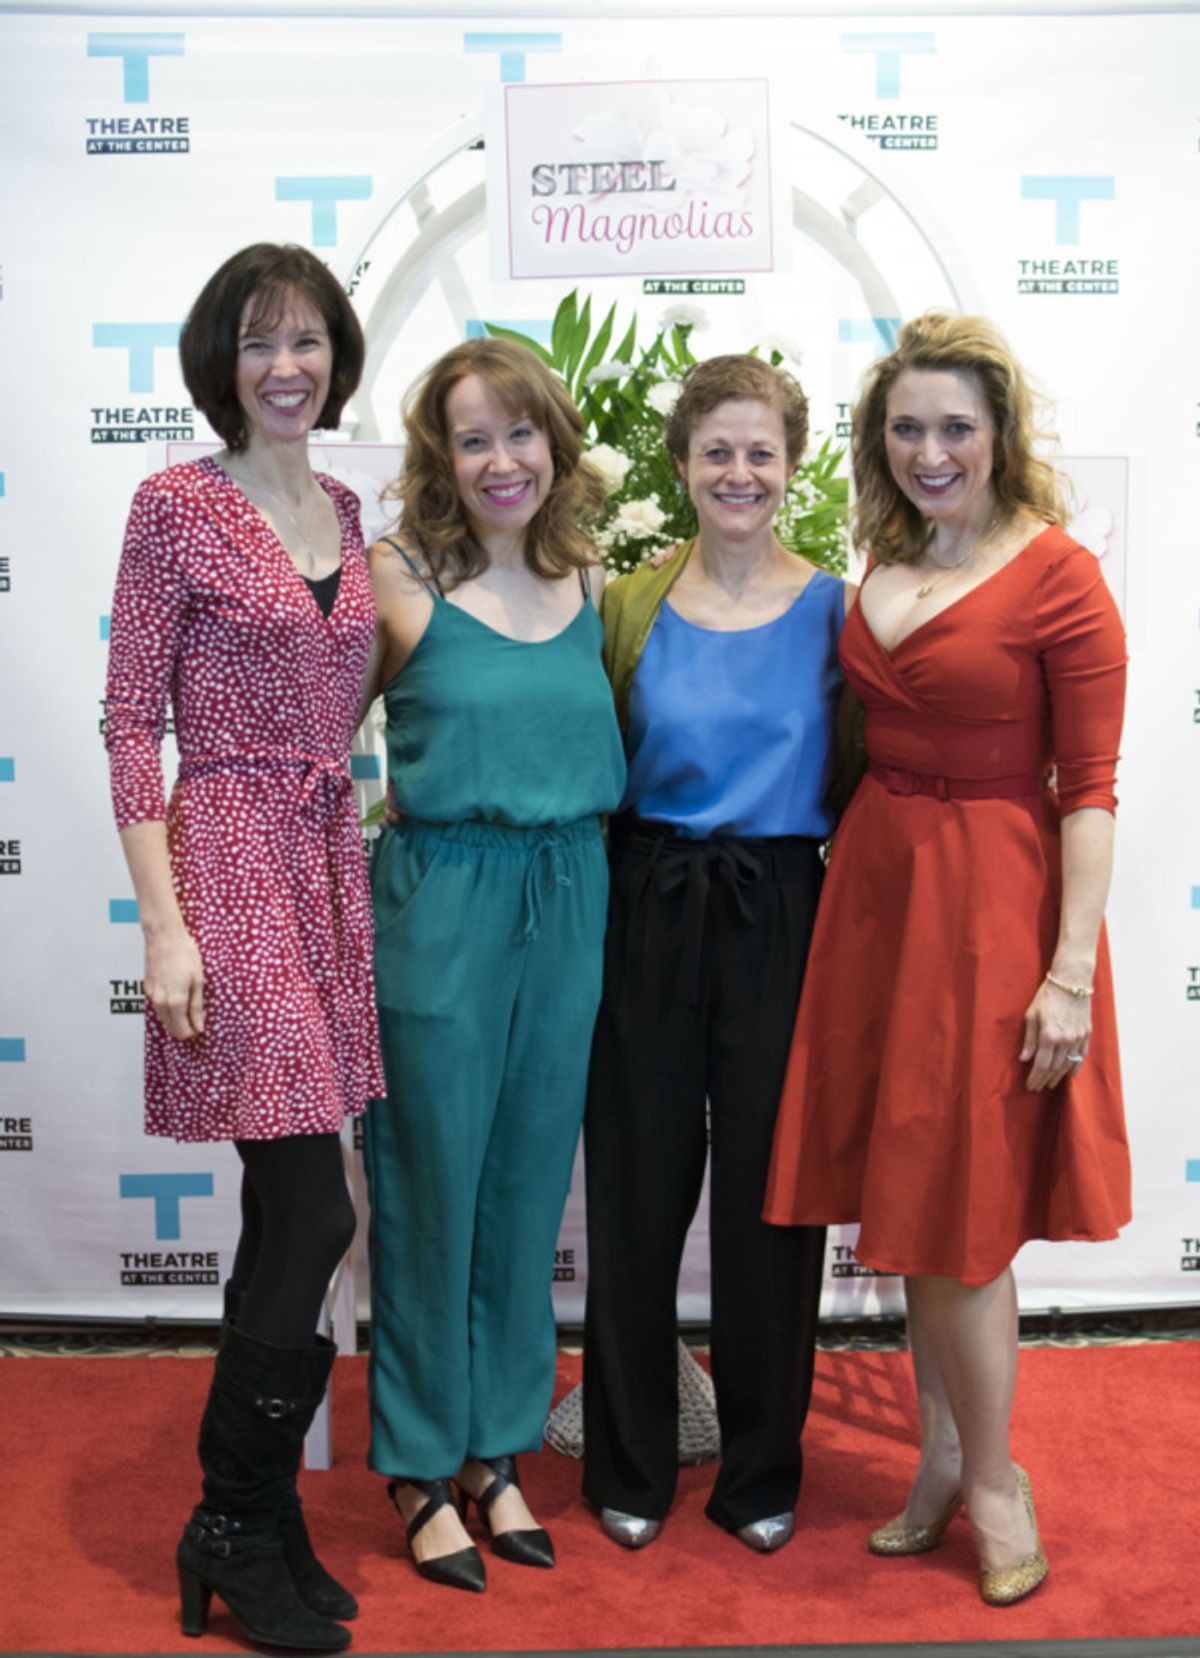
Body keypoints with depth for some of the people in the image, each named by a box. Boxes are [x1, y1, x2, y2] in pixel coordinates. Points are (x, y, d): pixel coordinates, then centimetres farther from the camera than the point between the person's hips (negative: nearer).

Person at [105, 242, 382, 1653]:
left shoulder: (344, 512, 14)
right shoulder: (178, 505, -5)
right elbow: (131, 724, -8)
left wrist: (353, 867, 11)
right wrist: (164, 925, -14)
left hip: (328, 861, 7)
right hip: (231, 857, -6)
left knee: (282, 1215, 12)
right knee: (313, 1215, -8)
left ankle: (256, 1525, 26)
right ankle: (236, 1535, 12)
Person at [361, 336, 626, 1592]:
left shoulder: (587, 585, 7)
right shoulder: (398, 580, -7)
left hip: (568, 905, 5)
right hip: (440, 907, -4)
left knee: (528, 1183, 13)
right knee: (431, 1185, 6)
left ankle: (495, 1447, 30)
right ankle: (420, 1464, 24)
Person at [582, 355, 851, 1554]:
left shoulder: (830, 607, 2)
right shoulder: (631, 605, 3)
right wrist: (594, 907, -1)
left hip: (779, 915, 0)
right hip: (649, 910, 1)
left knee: (768, 1184, 7)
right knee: (638, 1184, 7)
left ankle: (761, 1471, 26)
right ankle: (629, 1465, 26)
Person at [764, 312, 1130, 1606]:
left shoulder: (1057, 575, -11)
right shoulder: (883, 573, 9)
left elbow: (1088, 788, -13)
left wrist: (1071, 970, -17)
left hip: (989, 902, -6)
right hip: (875, 886, 6)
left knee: (959, 1207, 2)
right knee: (904, 1197, 13)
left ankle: (990, 1478, 24)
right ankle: (942, 1464, 30)